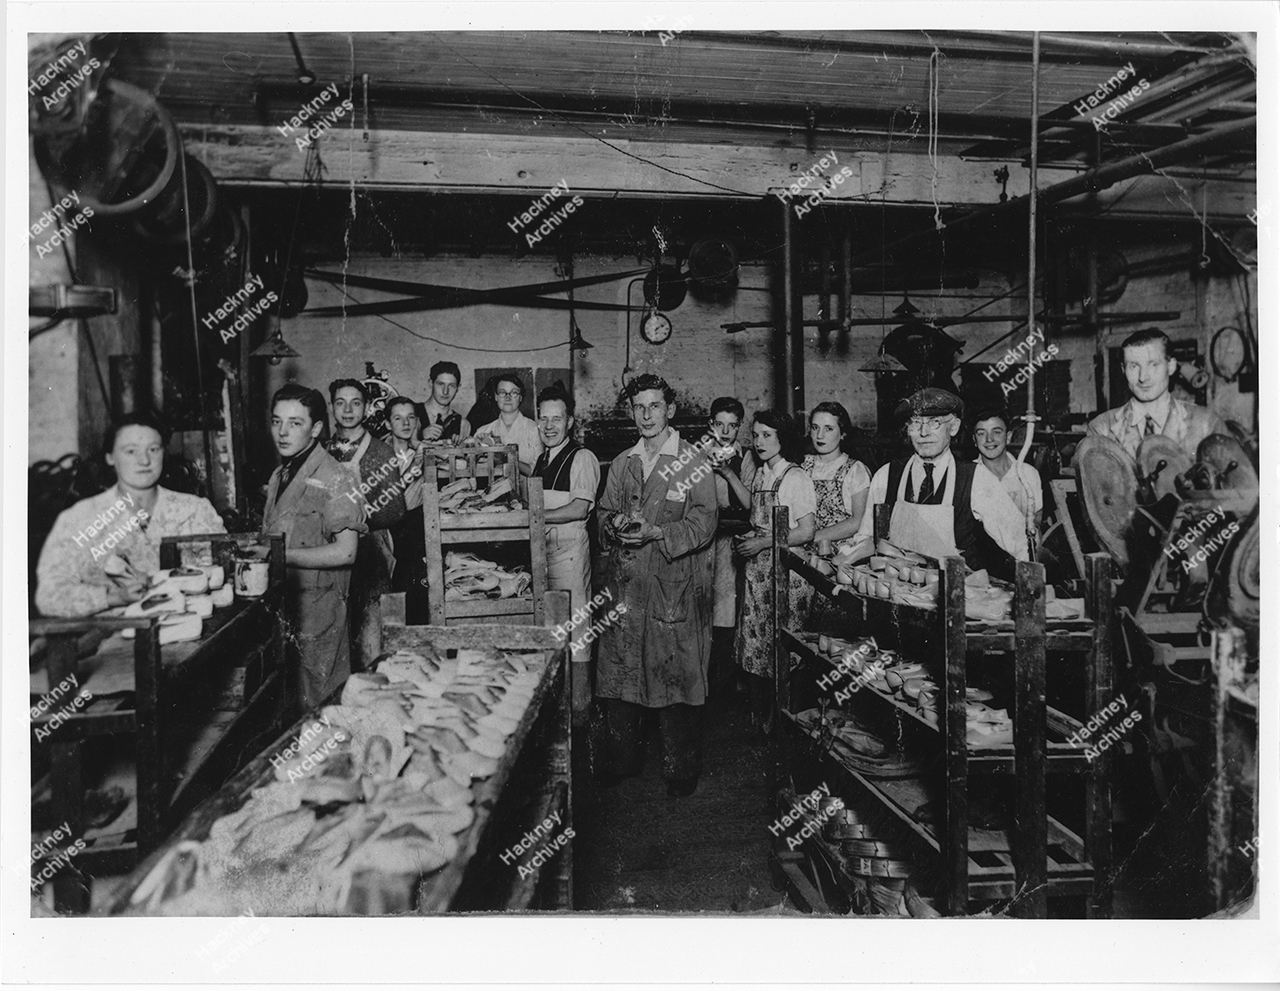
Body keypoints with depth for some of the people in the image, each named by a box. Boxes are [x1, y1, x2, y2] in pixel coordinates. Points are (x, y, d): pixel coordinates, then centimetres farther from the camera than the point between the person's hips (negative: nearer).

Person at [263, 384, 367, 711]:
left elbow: (345, 552, -19)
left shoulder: (334, 478, -12)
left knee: (315, 708, -1)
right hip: (279, 603, 7)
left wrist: (278, 555, -18)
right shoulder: (279, 475, 14)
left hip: (316, 607, -7)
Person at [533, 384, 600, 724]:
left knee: (574, 629, -1)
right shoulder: (541, 459, 18)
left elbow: (579, 508, -15)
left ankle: (578, 706, 9)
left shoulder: (582, 458, -6)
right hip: (540, 547, 7)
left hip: (569, 548, -7)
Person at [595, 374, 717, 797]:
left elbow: (703, 524, -8)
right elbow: (605, 513, 16)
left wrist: (656, 532, -20)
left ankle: (681, 768, 12)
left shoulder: (693, 463, -1)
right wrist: (616, 525, -7)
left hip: (674, 585, -4)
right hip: (625, 584, 5)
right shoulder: (621, 463, 15)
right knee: (620, 671, 8)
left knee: (676, 674, -1)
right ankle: (622, 758, 23)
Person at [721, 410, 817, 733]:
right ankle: (759, 718, 24)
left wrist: (762, 543, -17)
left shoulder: (795, 477, -13)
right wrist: (728, 474, 18)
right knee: (755, 641, 10)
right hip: (757, 567, 7)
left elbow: (806, 533, -14)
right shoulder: (761, 472, 8)